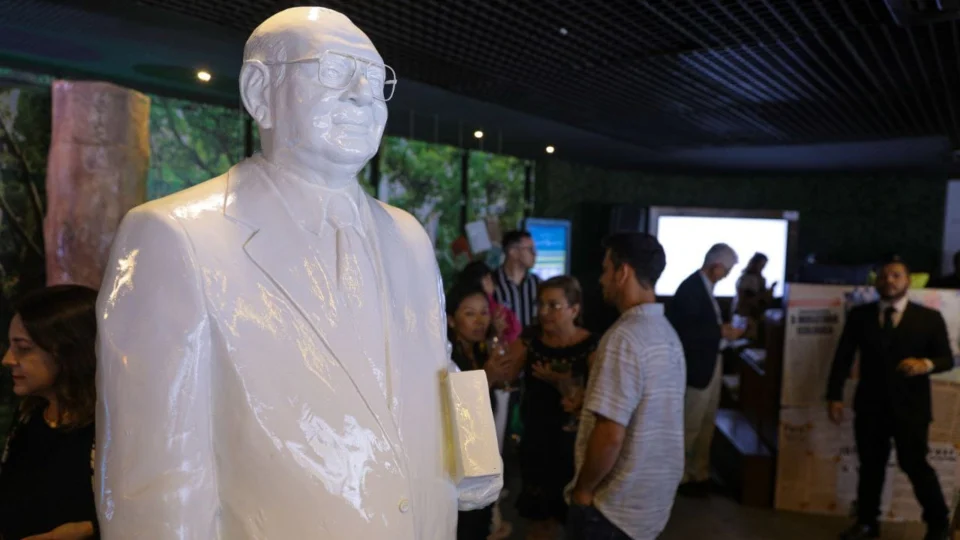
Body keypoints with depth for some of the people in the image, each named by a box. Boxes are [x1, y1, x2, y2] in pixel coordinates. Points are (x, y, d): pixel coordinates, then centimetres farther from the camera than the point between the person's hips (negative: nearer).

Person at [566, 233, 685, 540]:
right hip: (654, 498, 8)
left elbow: (610, 435, -26)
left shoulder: (624, 337, -23)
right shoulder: (667, 333, 5)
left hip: (614, 507, -8)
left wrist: (583, 490, -12)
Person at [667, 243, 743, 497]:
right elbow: (685, 331, -25)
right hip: (698, 367, -9)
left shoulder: (705, 286, 9)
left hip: (712, 364, 9)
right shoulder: (691, 287, -20)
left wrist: (722, 328, -2)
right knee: (690, 427, 4)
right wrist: (721, 332, -22)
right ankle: (680, 477, 19)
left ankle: (700, 474, 29)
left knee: (706, 424, 17)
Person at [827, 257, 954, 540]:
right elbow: (842, 357, 2)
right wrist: (834, 395, -5)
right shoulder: (859, 315, 3)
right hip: (870, 405, 2)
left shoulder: (929, 318, 0)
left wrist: (926, 364, -23)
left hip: (911, 406, -2)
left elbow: (947, 358, 1)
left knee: (915, 465, 4)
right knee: (870, 466, 11)